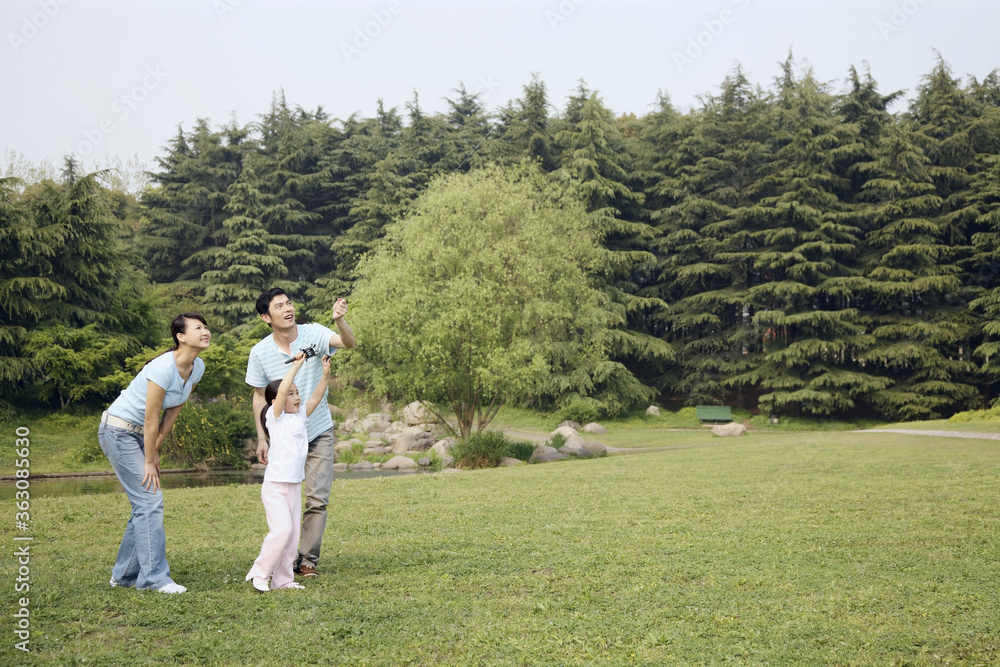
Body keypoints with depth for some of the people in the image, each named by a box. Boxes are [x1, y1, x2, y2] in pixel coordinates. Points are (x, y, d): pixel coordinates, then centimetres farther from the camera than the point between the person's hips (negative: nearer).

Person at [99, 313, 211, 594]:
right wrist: (149, 461, -14)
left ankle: (124, 574, 19)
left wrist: (155, 450, 6)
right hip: (118, 431, -9)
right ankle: (155, 577, -9)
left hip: (140, 434, 9)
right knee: (150, 501, -12)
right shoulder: (164, 368, -27)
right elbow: (151, 419, -21)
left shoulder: (197, 368, -2)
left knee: (145, 503, 9)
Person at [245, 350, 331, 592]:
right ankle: (259, 573, -1)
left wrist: (326, 374, -4)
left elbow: (316, 396, 8)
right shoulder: (275, 417, -8)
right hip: (275, 486, -7)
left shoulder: (300, 416, 10)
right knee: (282, 530, -15)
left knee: (293, 534, 6)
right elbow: (281, 391, -22)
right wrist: (296, 365, -18)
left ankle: (282, 579, 14)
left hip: (295, 486, 7)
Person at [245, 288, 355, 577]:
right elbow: (259, 396, 1)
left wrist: (339, 320, -50)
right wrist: (261, 438, -4)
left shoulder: (313, 334, -13)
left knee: (317, 499, -3)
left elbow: (348, 343, -30)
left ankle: (308, 560, 7)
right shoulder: (260, 353, -10)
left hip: (319, 433, 0)